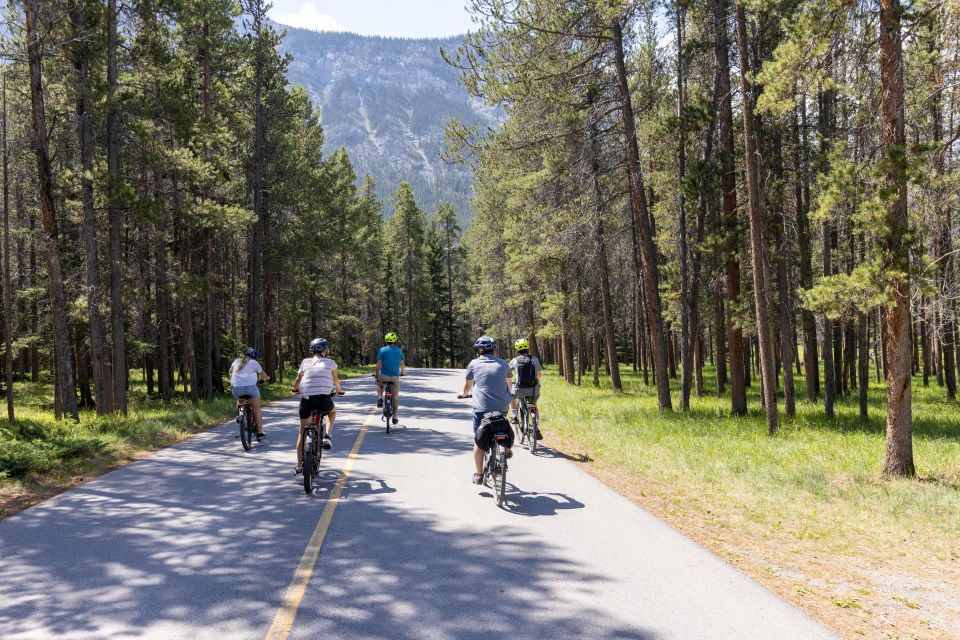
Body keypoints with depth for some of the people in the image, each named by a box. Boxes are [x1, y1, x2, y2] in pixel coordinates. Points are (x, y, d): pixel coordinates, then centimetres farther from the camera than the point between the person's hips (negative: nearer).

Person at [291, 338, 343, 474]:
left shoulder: (305, 362, 13)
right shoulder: (330, 362, 9)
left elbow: (298, 379, 21)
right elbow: (336, 380, 24)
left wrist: (295, 389, 43)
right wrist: (339, 390, 44)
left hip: (306, 399, 2)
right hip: (323, 400, -2)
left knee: (303, 431, 18)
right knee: (332, 411, 35)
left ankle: (299, 465, 17)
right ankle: (328, 436, 12)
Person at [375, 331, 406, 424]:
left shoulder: (382, 350, -1)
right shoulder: (399, 350, 7)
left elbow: (379, 364, -5)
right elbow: (402, 364, 12)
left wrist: (377, 376, 5)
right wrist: (402, 372, 31)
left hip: (384, 376, -1)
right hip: (395, 377, 1)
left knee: (379, 384, 32)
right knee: (396, 396, 12)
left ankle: (380, 398, 8)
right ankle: (395, 417, 12)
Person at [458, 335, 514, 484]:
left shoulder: (474, 364, 5)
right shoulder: (503, 364, 11)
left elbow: (467, 385, 17)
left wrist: (464, 394, 39)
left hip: (481, 408, -2)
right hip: (502, 407, 2)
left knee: (479, 441, 8)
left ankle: (479, 475, 12)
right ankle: (506, 448, 32)